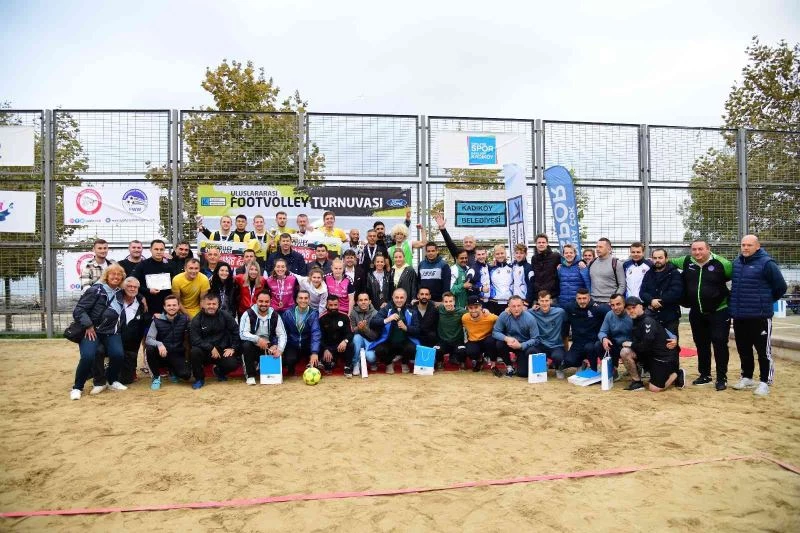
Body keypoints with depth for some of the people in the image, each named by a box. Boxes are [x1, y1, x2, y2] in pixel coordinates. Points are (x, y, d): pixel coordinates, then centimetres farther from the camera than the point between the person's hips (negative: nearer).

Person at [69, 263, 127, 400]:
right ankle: (77, 388, -2)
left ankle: (113, 381, 7)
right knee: (88, 356, -25)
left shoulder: (120, 292, 6)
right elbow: (78, 310, -12)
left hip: (111, 331, 4)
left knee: (118, 354, -20)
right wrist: (88, 326, -19)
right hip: (91, 330, -4)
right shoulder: (95, 290, -9)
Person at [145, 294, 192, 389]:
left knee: (186, 375, -21)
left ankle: (172, 369, 18)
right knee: (149, 349, -32)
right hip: (161, 353, 0)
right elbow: (148, 339, -15)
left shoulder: (184, 319, -3)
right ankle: (156, 377, -8)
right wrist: (159, 344, -34)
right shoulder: (157, 320, -7)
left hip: (177, 354, 0)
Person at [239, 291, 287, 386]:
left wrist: (280, 349, -23)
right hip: (253, 347, -2)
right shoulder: (248, 314, -10)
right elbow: (243, 334, -20)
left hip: (268, 349, 2)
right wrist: (258, 339, -35)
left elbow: (282, 335, -5)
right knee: (246, 345, -33)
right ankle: (250, 375, -13)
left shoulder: (275, 316, -1)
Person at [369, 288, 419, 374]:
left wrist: (406, 328, -25)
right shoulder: (386, 310, 0)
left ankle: (404, 363, 8)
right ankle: (389, 363, 8)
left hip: (404, 343, 1)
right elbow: (372, 323, -13)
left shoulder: (411, 311, 2)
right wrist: (386, 320, -28)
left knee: (412, 349, -30)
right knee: (379, 351, -30)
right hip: (388, 342, -1)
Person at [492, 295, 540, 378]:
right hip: (510, 343, 2)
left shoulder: (530, 318, -21)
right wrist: (506, 338, -32)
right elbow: (495, 332, -11)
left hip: (525, 345, -2)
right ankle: (509, 366, -2)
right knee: (498, 344, -30)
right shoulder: (503, 315, -16)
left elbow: (535, 339, -18)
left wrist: (520, 345, -32)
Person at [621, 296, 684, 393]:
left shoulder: (648, 321, -21)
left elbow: (646, 345, -26)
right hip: (650, 354, 8)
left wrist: (631, 344, -12)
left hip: (665, 357, -8)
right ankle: (637, 382, 0)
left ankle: (677, 374, 17)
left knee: (654, 389, -8)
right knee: (625, 352, -14)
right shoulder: (636, 321, 5)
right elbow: (636, 341, 9)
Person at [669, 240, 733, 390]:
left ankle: (722, 378, 8)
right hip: (696, 313, 5)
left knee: (720, 344, -2)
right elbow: (671, 261, 20)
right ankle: (704, 375, 27)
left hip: (719, 312, -5)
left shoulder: (721, 263, -13)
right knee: (701, 344, 14)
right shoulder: (686, 262, 1)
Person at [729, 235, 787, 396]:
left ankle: (764, 382, 9)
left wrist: (766, 301, 4)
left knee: (763, 350, 0)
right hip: (739, 316, 7)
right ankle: (747, 377, 28)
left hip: (760, 316, -6)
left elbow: (780, 287, -7)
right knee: (743, 349, 15)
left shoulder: (766, 263, -10)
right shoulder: (736, 262, 9)